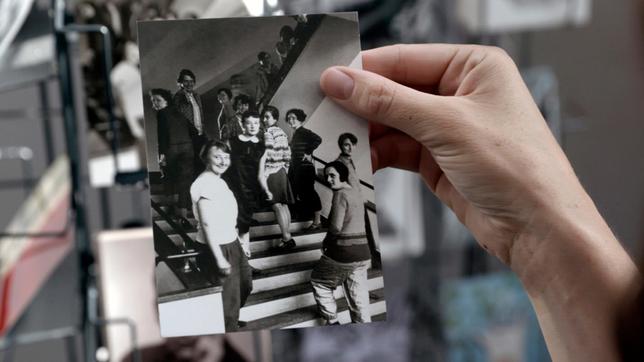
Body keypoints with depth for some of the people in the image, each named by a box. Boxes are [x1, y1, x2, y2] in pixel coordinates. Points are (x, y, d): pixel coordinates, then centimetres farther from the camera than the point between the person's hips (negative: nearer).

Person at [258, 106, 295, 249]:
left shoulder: (268, 133, -13)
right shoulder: (282, 132, 11)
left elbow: (265, 155, -19)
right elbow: (287, 154, 14)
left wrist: (261, 175, -21)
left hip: (271, 172, -8)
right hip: (282, 172, 8)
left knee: (277, 206, -6)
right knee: (283, 205, 11)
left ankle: (287, 238, -7)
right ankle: (287, 234, 16)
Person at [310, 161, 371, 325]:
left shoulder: (340, 194, -14)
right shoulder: (356, 192, 11)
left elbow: (336, 226, -20)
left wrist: (326, 240, -2)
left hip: (343, 253, -7)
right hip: (362, 253, 7)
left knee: (319, 281, 16)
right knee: (358, 296, 10)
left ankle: (332, 321, 16)